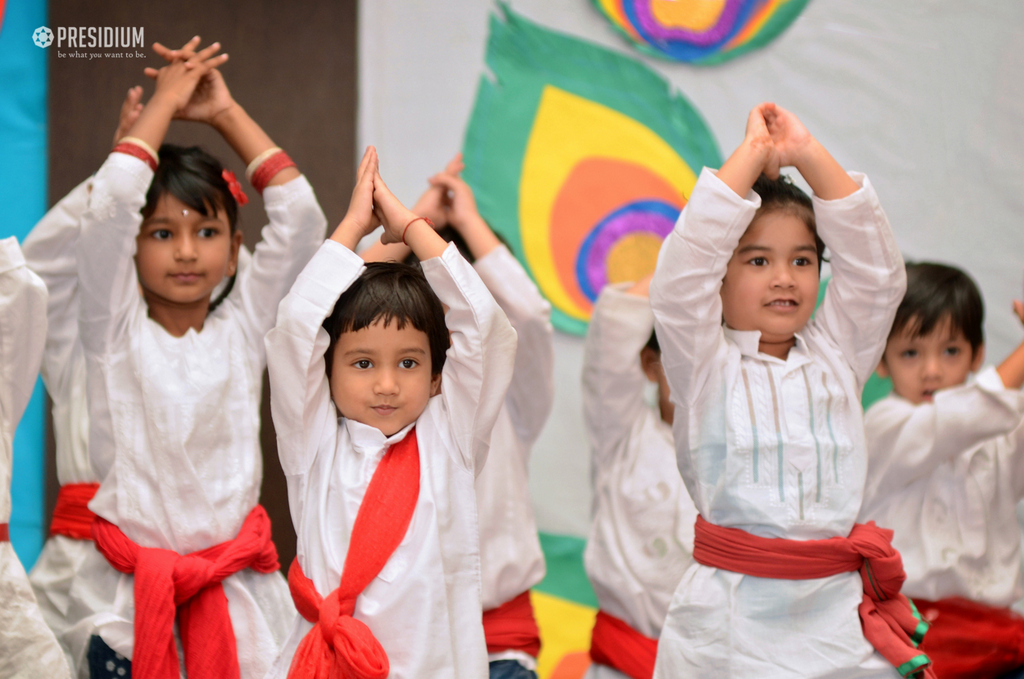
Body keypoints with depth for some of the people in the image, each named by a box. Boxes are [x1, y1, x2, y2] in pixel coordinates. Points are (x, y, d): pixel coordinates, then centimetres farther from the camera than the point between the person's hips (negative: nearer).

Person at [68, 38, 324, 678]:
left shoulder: (243, 324, 7)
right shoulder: (115, 329, 1)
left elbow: (300, 216, 0)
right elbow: (109, 208, -12)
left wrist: (226, 112, 4)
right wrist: (165, 103, -2)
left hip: (235, 588, 2)